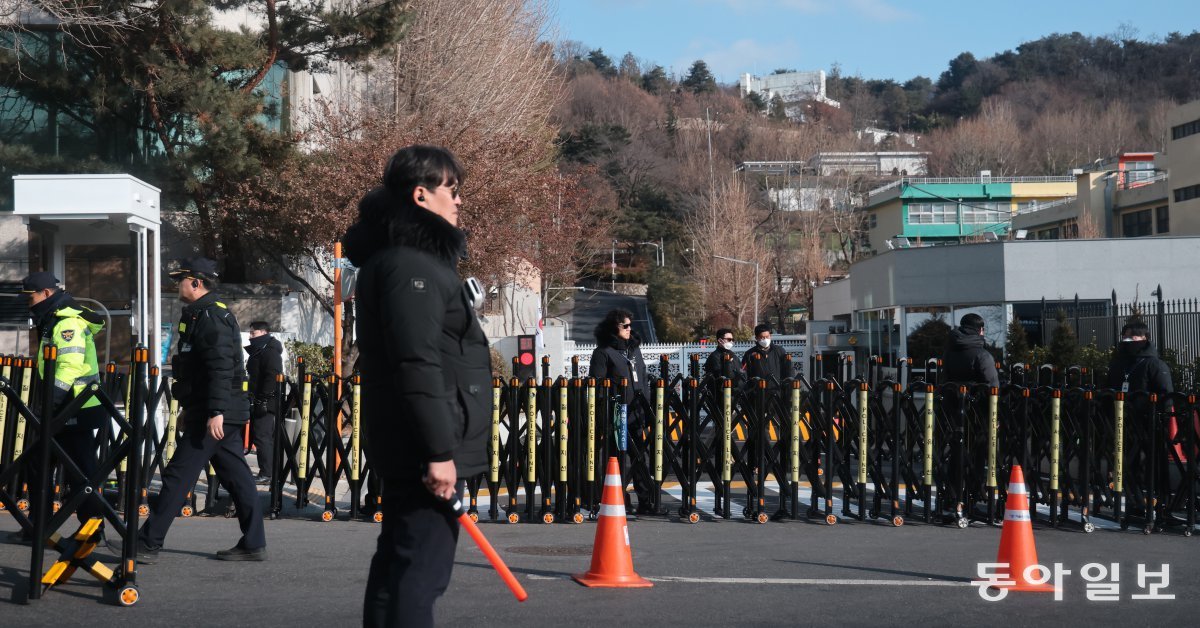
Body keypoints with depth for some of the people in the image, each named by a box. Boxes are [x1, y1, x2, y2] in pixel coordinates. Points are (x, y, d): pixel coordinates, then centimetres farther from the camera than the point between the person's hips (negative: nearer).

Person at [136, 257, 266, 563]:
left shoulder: (211, 317, -14)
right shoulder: (200, 314, 20)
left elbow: (221, 368, -23)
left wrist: (215, 412, -28)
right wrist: (189, 407, 30)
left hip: (215, 414, -11)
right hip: (226, 413, 11)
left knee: (178, 477, -7)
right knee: (236, 477, 9)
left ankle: (147, 545, -4)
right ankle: (253, 543, 12)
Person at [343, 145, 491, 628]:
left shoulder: (419, 258, 19)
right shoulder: (409, 265, -15)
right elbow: (417, 365, -23)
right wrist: (439, 451, -24)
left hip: (410, 451, 11)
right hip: (425, 450, -11)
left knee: (399, 565, 15)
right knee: (420, 570, -10)